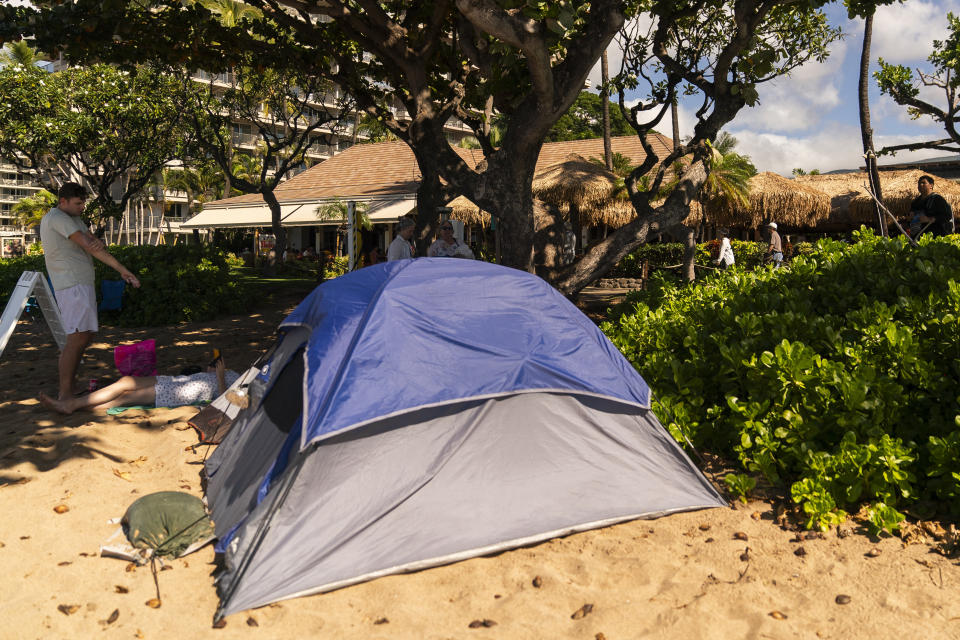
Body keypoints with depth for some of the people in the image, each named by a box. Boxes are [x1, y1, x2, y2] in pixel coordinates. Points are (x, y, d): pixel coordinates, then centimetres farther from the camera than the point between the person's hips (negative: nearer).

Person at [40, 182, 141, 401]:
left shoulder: (74, 219, 19)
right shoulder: (56, 218, -12)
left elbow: (92, 242, 10)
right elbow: (87, 245, -17)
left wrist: (98, 244, -18)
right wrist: (123, 270, -16)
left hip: (82, 283, 10)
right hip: (72, 285, -10)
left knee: (85, 334, 15)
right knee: (77, 338, -13)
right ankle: (65, 396, -10)